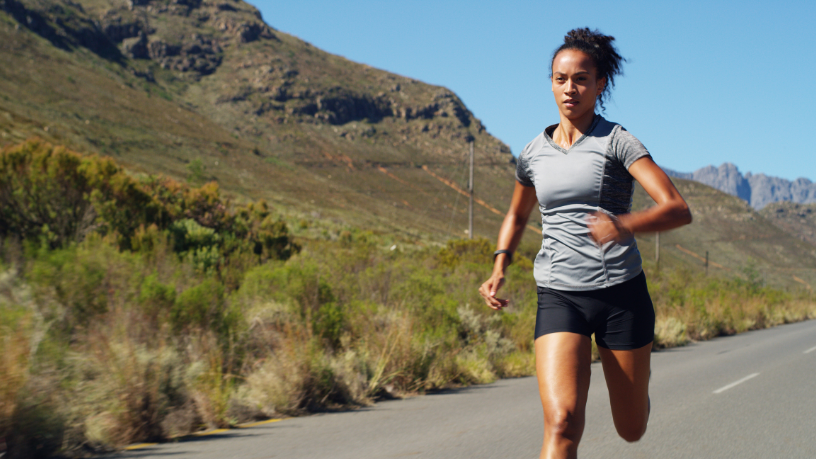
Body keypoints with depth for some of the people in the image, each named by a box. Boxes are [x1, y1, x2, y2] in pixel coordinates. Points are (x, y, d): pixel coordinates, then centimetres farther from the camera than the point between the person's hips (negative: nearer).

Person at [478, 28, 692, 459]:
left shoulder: (616, 141, -4)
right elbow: (516, 215, 28)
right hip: (559, 297, 1)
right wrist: (500, 265, 10)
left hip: (621, 293, -1)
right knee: (562, 423, -21)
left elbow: (678, 209, -15)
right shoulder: (533, 154, 8)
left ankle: (638, 377, 53)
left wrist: (624, 224, -35)